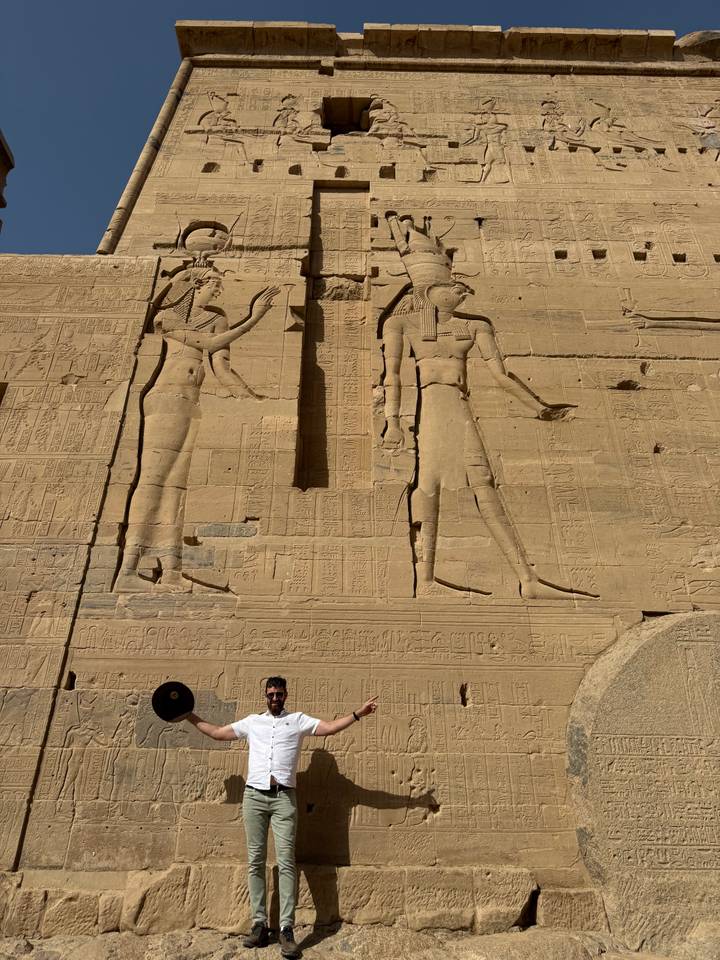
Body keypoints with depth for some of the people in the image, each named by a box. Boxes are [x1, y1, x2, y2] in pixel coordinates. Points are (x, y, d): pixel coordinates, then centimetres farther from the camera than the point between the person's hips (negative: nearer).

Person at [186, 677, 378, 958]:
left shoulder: (298, 720, 10)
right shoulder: (252, 721, 16)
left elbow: (330, 727, 2)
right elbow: (218, 732, 20)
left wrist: (358, 713, -7)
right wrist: (191, 717, 18)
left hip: (283, 797, -2)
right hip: (254, 795, 2)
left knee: (286, 862, -6)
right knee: (255, 861, 5)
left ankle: (286, 929, -2)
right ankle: (259, 924, 14)